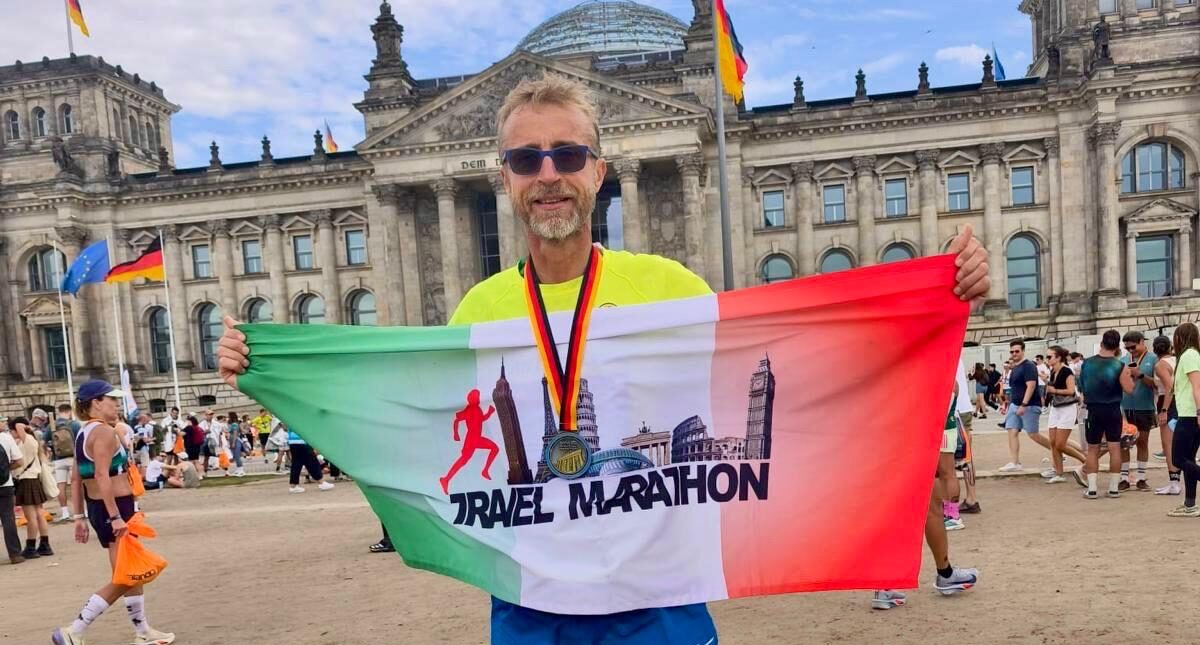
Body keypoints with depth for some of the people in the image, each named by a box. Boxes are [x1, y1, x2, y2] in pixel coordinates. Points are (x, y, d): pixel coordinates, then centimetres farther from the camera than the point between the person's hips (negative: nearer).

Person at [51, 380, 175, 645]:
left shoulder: (83, 433, 13)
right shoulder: (105, 431, -16)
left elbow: (75, 478, 15)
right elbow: (102, 476, -24)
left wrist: (80, 517, 17)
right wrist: (116, 517, -24)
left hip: (98, 508, 10)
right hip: (115, 508, -10)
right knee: (123, 579, -3)